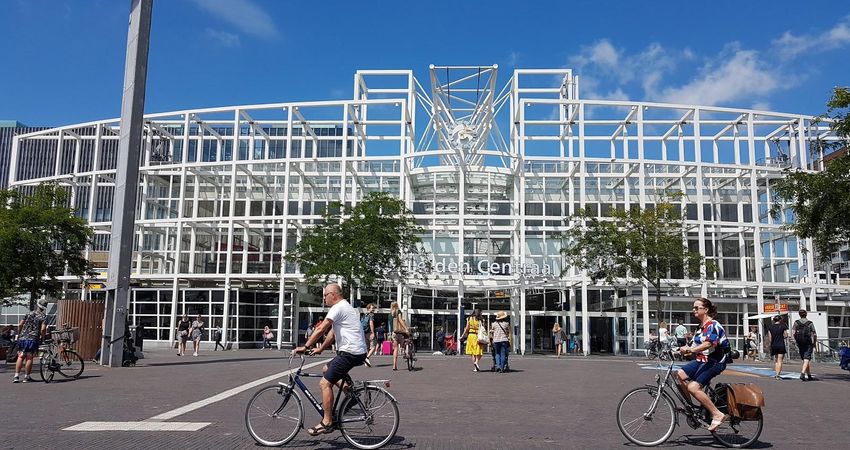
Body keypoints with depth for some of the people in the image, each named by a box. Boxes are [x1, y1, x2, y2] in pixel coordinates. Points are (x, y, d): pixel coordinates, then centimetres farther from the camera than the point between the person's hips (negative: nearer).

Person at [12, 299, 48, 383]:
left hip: (23, 338, 3)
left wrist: (19, 334, 19)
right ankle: (27, 377, 8)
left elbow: (20, 325, 6)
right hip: (33, 339, -3)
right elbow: (43, 329, -13)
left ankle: (16, 376, 5)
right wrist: (42, 337, 3)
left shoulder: (29, 313, 9)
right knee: (29, 357, 3)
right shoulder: (44, 317, -2)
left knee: (20, 357, 9)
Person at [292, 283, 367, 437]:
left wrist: (305, 347, -12)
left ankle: (327, 422, -5)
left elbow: (321, 329, -16)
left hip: (350, 353, -10)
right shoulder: (345, 307, 22)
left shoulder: (338, 308, -11)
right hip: (357, 352, 10)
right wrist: (320, 349, 21)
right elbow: (332, 333, 23)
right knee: (326, 369, 23)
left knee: (325, 383, -8)